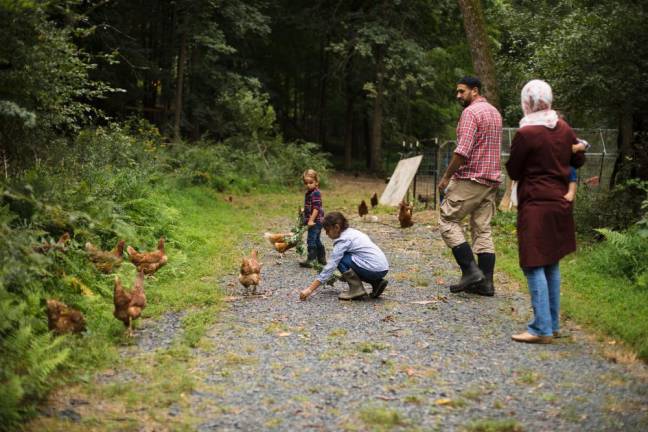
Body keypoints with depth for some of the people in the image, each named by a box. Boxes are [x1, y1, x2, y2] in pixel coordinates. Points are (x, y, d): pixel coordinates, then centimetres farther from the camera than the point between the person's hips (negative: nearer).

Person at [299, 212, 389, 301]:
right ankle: (377, 283, 15)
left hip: (374, 270, -9)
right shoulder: (353, 232, 16)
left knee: (340, 259, -6)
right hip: (383, 269, 9)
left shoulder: (343, 240, -9)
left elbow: (330, 266, -12)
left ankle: (356, 289, -4)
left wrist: (310, 289, -12)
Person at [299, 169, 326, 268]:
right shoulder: (308, 193, 14)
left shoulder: (316, 193, -16)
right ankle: (321, 258, 29)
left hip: (315, 221, -10)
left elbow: (316, 208, -22)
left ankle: (310, 260, -14)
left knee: (311, 240, -13)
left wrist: (311, 220, -25)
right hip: (316, 222, 10)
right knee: (316, 240, 18)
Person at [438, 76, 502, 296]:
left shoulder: (471, 112, -11)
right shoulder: (494, 112, 19)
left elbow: (463, 150, -20)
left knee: (448, 220, -1)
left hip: (470, 178, -9)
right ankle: (485, 282, 5)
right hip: (491, 179, 9)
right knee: (483, 229, 8)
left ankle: (470, 270, -9)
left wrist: (446, 176, -13)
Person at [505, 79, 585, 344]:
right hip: (560, 203, 7)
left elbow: (513, 172, -7)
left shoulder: (526, 134, -16)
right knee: (552, 265, 15)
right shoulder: (564, 128, 4)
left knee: (534, 266, -5)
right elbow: (578, 161, 17)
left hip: (535, 205, -7)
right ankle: (553, 324, 22)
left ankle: (542, 329, -7)